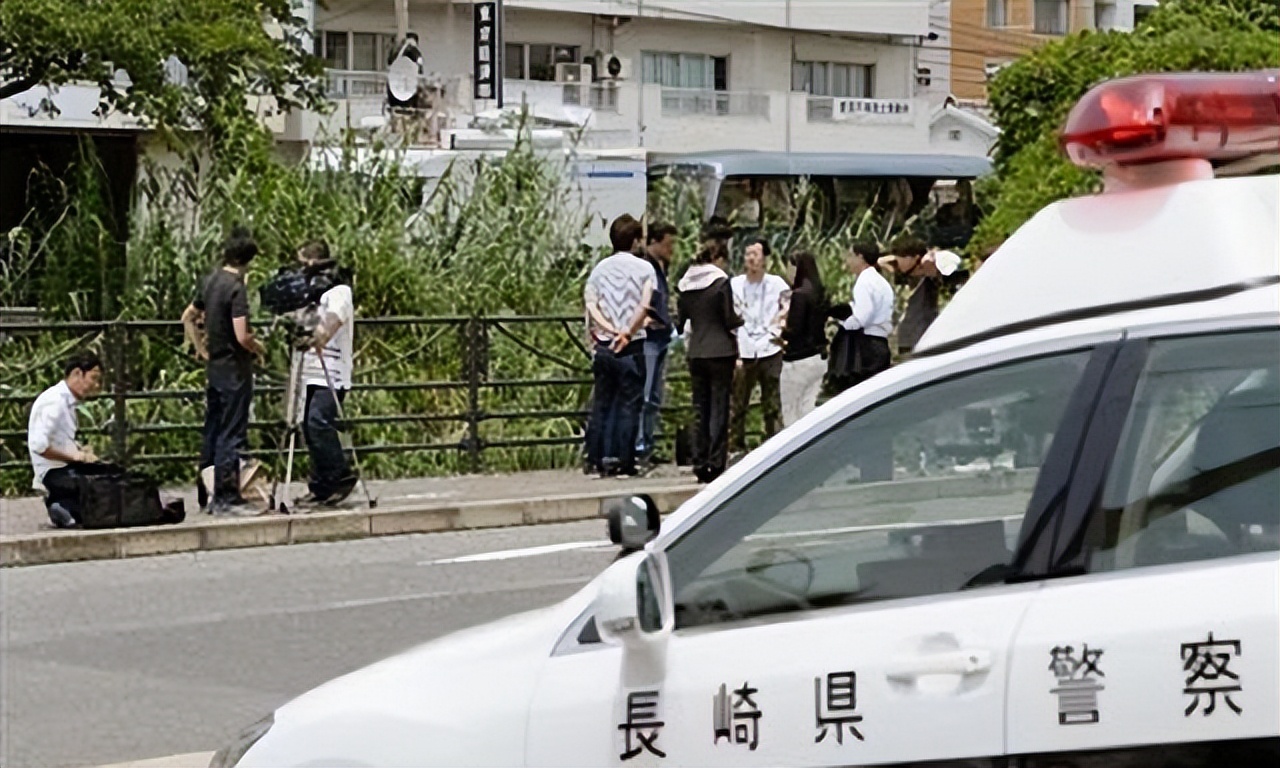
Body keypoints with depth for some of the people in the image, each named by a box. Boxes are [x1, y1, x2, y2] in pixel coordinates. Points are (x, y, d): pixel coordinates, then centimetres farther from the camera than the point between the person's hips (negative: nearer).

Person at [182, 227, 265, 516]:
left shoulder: (211, 281, 8)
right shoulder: (236, 287, -17)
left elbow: (188, 317, 19)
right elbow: (242, 336, -23)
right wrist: (258, 348, -4)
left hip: (214, 366, 8)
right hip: (235, 370, -8)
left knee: (213, 433, 12)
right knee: (231, 436, -4)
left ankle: (210, 495, 17)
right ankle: (227, 499, -3)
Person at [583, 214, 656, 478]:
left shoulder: (600, 268, 9)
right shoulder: (644, 268, -2)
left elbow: (590, 303, -4)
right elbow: (644, 306, -14)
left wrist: (608, 328, -10)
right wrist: (628, 332, -11)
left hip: (604, 344, 4)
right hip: (632, 346, -4)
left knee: (601, 403, 9)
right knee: (629, 403, 1)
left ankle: (596, 458, 8)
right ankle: (623, 460, -3)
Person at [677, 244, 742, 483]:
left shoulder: (686, 285, 6)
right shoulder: (721, 282, -9)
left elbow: (680, 320, 10)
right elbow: (730, 320, -10)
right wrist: (741, 321, 11)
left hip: (695, 353, 5)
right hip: (720, 352, -5)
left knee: (700, 409, 10)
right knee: (719, 409, -2)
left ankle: (700, 464, 10)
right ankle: (716, 464, -5)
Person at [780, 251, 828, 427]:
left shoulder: (800, 295, -16)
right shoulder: (821, 294, 8)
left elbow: (794, 330, -19)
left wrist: (781, 332, 1)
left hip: (799, 360, -8)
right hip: (818, 357, 8)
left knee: (790, 412, 2)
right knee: (808, 410, 10)